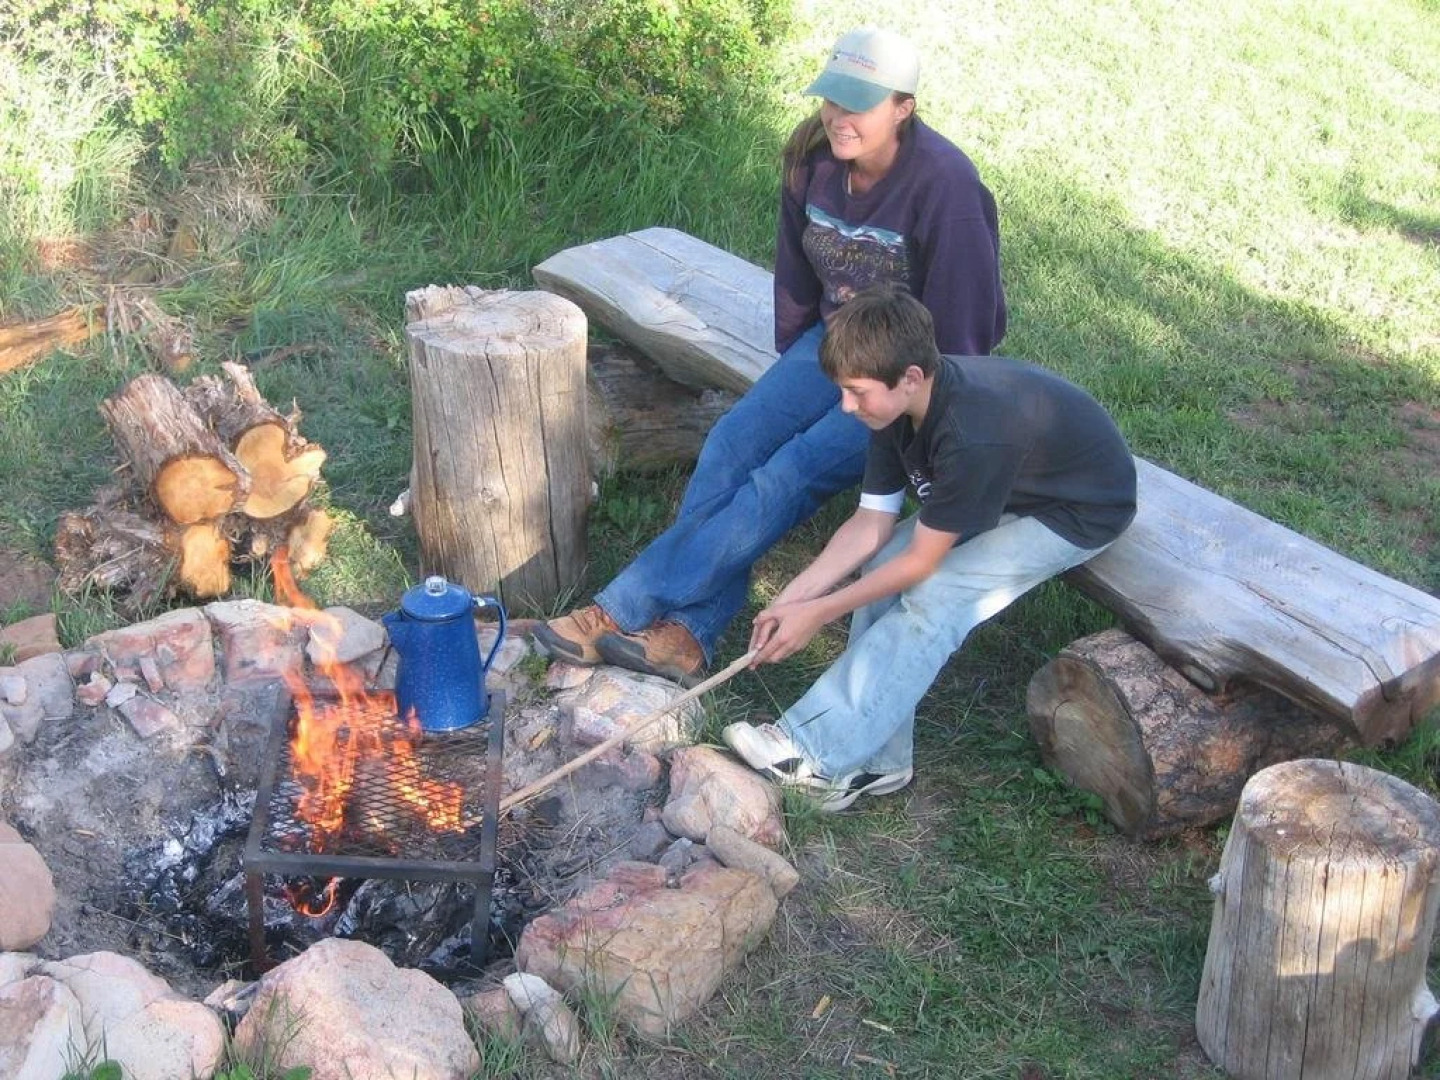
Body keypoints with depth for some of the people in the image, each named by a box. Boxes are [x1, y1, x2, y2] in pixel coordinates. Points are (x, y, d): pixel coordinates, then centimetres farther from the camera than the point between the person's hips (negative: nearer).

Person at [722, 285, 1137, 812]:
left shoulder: (970, 436, -39)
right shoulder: (901, 403, -15)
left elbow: (922, 562, -28)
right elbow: (871, 523, -9)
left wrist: (816, 613, -22)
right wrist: (789, 599, -16)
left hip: (1082, 510, -8)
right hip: (1005, 488, 8)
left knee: (935, 597, -24)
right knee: (881, 569, -12)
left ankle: (813, 752, -19)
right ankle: (878, 760, -5)